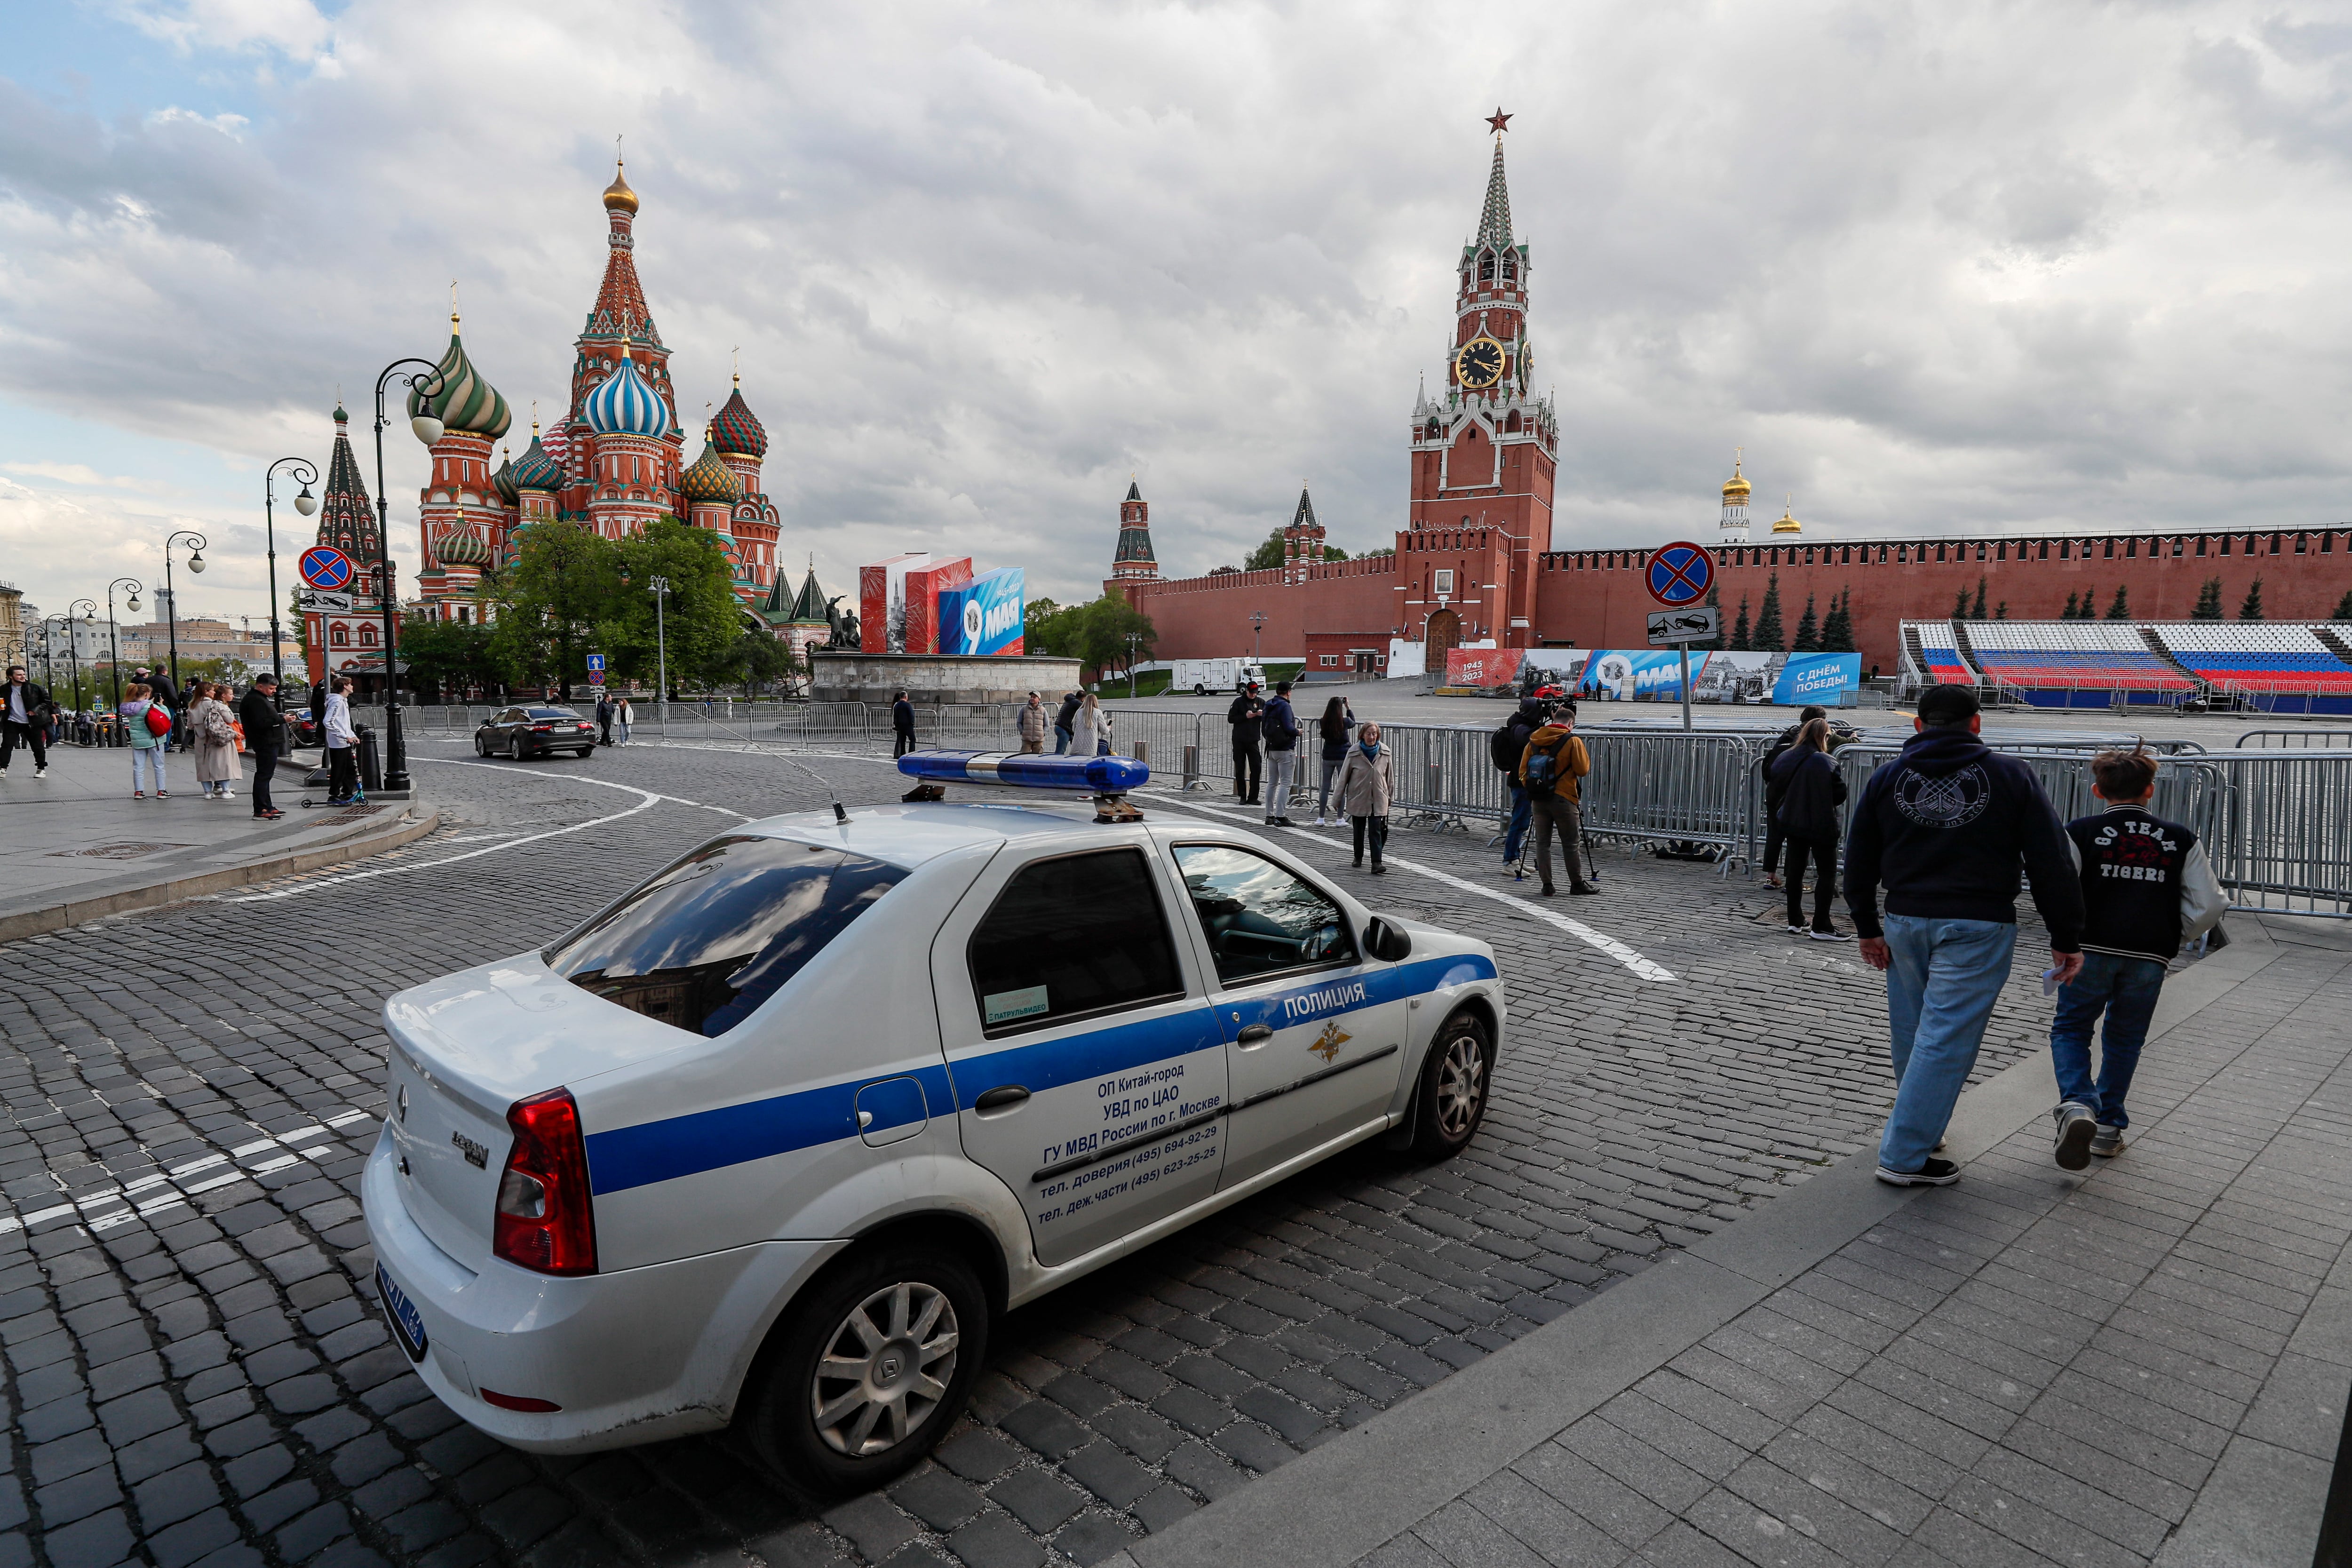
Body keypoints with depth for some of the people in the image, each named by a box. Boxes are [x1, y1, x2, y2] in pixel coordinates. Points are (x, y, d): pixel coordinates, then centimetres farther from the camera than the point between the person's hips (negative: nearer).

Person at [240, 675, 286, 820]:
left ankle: (267, 807, 23)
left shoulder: (261, 698, 18)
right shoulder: (255, 701, -16)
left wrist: (281, 717, 10)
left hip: (269, 743, 11)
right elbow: (260, 723, -25)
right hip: (265, 744, -11)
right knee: (263, 775, -9)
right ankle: (260, 810, -9)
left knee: (265, 775, 15)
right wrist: (282, 720, -22)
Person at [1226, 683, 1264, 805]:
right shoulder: (1239, 702, 0)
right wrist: (1246, 716, -15)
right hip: (1239, 741, -2)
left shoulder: (1260, 702, 9)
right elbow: (1230, 719, -4)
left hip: (1253, 741, 2)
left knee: (1256, 769, -6)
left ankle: (1253, 797, -1)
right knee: (1240, 770, 3)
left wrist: (1263, 714, -12)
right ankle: (1242, 796, 12)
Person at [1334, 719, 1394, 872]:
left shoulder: (1385, 752, -3)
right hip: (1358, 798, 0)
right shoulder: (1354, 752, -9)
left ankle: (1376, 863, -10)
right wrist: (1338, 799, 1)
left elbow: (1390, 776, 8)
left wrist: (1390, 796, 13)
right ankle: (1358, 858, 32)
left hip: (1378, 799, 0)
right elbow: (1344, 776, -2)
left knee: (1376, 831, -7)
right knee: (1359, 831, 13)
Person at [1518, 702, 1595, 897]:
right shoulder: (1572, 741, -7)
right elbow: (1583, 770, -6)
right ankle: (1577, 883, 15)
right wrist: (1585, 756, 13)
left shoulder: (1534, 740, 6)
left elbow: (1523, 772, 6)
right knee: (1570, 844, 7)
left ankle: (1547, 885, 8)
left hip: (1538, 799, 4)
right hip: (1563, 799, -4)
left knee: (1542, 842, 8)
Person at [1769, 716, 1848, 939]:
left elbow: (1772, 788, 7)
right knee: (1827, 873, 3)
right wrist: (1823, 801, 9)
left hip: (1792, 823, 6)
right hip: (1820, 825, -6)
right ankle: (1821, 927, 1)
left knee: (1795, 871, 14)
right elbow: (1840, 795, -11)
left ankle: (1795, 922, 20)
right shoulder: (1825, 763, -17)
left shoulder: (1785, 758, 0)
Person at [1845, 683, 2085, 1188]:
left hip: (1905, 923, 4)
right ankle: (1905, 1156, -1)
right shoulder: (2011, 776, -1)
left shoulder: (1887, 778, 5)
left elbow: (1859, 860, 9)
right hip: (1977, 928, -3)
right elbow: (2052, 864, -2)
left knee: (1910, 1033, 17)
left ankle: (1920, 1124, 36)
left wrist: (1867, 927, 15)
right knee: (1945, 1038, -2)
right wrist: (2067, 939, 2)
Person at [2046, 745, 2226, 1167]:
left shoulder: (2081, 832, -3)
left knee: (2070, 1029, 11)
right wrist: (2176, 938, 16)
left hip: (2091, 951, -2)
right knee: (2125, 1038, 17)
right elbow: (2209, 905, 2)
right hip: (2150, 958, 3)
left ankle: (2077, 1105, -13)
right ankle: (2108, 1127, 23)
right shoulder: (2180, 839, 6)